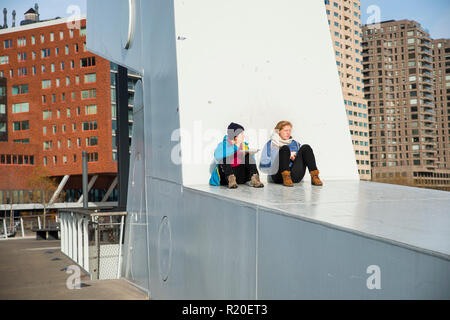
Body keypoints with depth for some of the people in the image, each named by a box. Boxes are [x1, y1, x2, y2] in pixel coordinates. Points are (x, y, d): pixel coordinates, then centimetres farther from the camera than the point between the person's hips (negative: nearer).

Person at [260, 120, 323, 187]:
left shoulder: (295, 143, 25)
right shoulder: (270, 144, 13)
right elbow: (264, 166, -1)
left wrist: (295, 158, -1)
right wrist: (287, 156, -6)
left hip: (295, 176, 4)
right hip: (279, 176, -3)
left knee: (305, 147, -13)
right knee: (285, 148, -24)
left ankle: (314, 176, -29)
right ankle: (286, 178, -40)